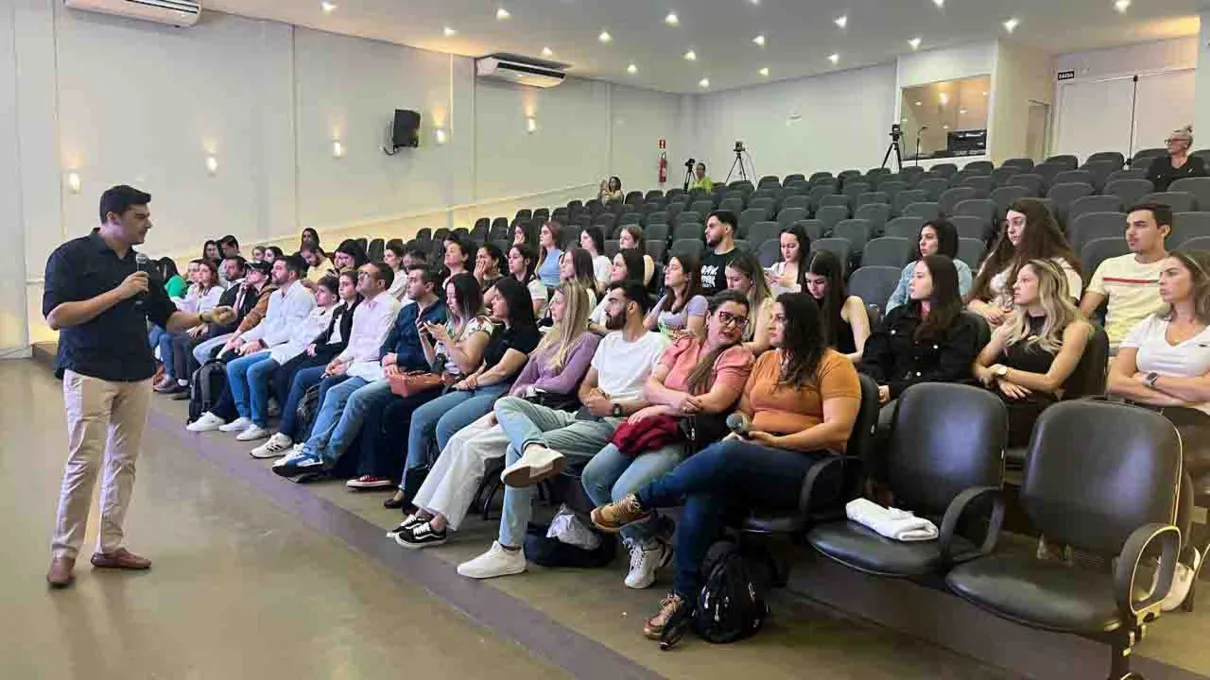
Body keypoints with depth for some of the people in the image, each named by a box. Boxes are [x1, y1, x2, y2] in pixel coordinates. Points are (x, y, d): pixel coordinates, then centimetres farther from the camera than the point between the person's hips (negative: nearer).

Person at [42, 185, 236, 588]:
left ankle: (110, 546, 16)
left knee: (124, 461, 7)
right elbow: (55, 317, -14)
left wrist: (207, 317, -2)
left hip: (137, 376, 6)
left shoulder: (140, 266, 13)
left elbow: (168, 319, 16)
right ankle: (64, 552, 6)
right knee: (85, 463, -8)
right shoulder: (71, 256, -4)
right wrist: (119, 293, -15)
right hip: (90, 373, -5)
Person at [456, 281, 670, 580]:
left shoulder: (657, 344, 1)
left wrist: (613, 407, -13)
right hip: (581, 417, 9)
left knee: (517, 449, -23)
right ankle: (537, 451, -45)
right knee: (506, 403, -13)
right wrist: (591, 397, 4)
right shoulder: (609, 341, 27)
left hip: (615, 424, -9)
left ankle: (510, 550, -23)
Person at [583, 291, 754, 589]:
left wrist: (656, 410, -11)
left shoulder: (738, 356, -1)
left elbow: (714, 403, -16)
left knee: (625, 492, -23)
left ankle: (652, 545, 9)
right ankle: (639, 540, 14)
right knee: (592, 476, -7)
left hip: (691, 438, -6)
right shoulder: (684, 344, 16)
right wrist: (675, 398, -17)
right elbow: (650, 385, 6)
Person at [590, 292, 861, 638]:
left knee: (726, 455, -35)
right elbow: (743, 411, 19)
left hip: (808, 466, -5)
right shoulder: (766, 360, 21)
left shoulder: (833, 364, 0)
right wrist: (737, 430, -5)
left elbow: (838, 429, -10)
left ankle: (641, 502, -16)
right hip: (752, 459, 6)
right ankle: (683, 596, -25)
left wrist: (777, 441, -17)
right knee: (705, 492, -30)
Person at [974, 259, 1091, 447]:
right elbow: (977, 365, 18)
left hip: (1037, 409, -4)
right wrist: (1000, 380, -3)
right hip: (999, 399, 4)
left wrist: (1001, 371, -2)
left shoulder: (1074, 328, 7)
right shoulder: (1013, 323, 24)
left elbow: (1050, 382, -4)